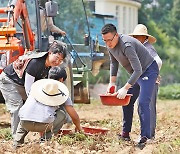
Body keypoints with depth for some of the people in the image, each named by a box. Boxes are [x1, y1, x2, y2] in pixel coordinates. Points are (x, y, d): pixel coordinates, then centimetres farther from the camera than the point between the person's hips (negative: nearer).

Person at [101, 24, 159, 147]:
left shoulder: (126, 45, -32)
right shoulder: (110, 45, -4)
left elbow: (138, 70, -35)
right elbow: (114, 63, 15)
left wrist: (125, 88, -34)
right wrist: (112, 83, 7)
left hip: (148, 71, -10)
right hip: (136, 74, 10)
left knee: (143, 103, -19)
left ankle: (145, 137, -20)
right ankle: (126, 133, 18)